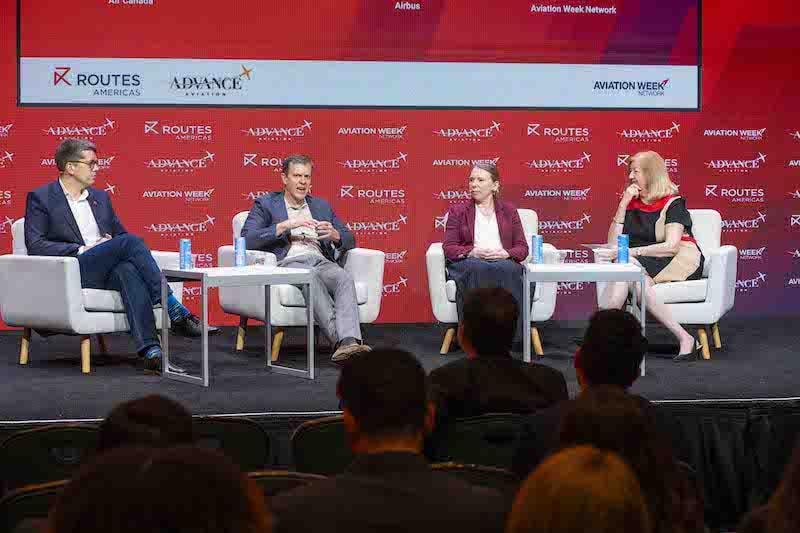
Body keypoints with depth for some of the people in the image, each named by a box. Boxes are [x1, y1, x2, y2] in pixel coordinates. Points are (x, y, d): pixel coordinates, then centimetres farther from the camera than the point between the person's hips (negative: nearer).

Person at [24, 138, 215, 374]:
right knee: (130, 241, -28)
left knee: (128, 270, -35)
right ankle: (175, 312, -30)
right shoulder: (40, 198, 7)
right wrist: (82, 249, -12)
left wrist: (110, 244, 1)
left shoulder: (100, 197, 24)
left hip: (107, 272, 4)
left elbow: (120, 234, 26)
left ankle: (151, 351, -50)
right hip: (73, 272, -4)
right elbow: (35, 246, -4)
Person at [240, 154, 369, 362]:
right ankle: (339, 339, -48)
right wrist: (285, 226, -11)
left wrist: (334, 234, -3)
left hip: (321, 261, 4)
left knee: (345, 278, -32)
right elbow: (246, 239, -2)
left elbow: (350, 240, 22)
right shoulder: (265, 204, 14)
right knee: (311, 275, -39)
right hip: (287, 264, -4)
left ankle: (348, 342, -51)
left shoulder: (321, 206, 27)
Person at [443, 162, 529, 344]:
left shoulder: (509, 210, 19)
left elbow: (522, 247, 11)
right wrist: (473, 252, -14)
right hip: (467, 263, -1)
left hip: (503, 262, 1)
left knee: (506, 270, -37)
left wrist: (505, 253, -12)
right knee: (478, 269, -38)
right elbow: (449, 248, 6)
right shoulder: (457, 211, 16)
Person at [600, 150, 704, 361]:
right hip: (640, 264, 4)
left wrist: (630, 252, -21)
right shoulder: (632, 204, 16)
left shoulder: (673, 204, -1)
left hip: (679, 262, -4)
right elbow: (613, 244, 8)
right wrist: (623, 205, 1)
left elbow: (671, 247, -15)